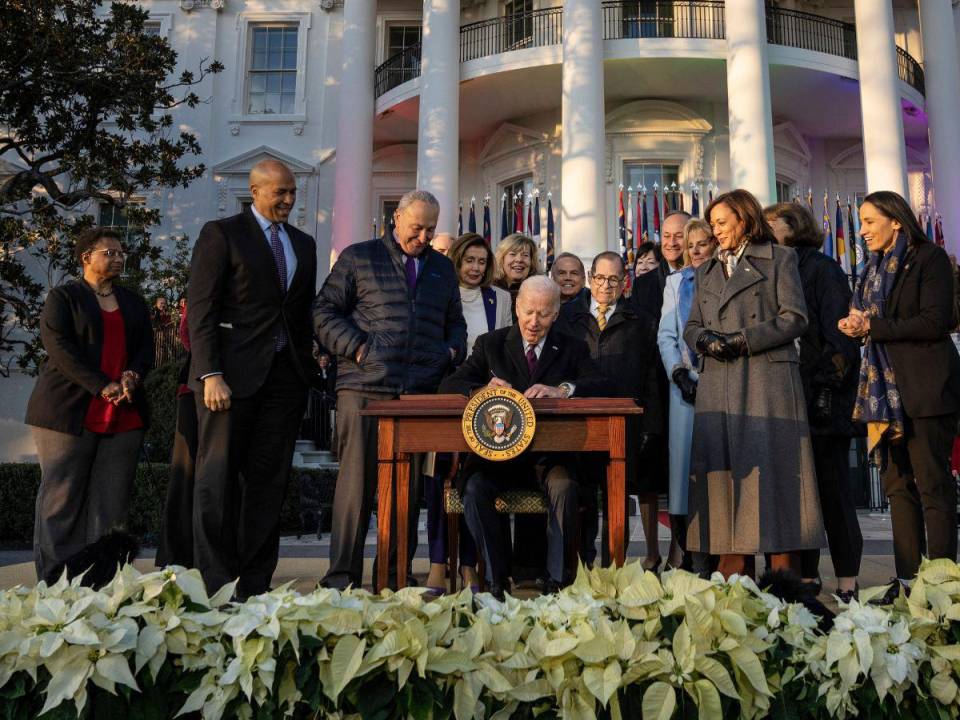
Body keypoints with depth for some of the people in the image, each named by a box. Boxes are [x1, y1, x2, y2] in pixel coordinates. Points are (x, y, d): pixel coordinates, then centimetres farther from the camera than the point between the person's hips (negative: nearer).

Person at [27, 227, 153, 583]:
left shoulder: (134, 302, 20)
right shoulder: (63, 297, 5)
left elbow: (146, 347, 14)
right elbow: (59, 347, -8)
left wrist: (132, 375, -9)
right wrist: (102, 387, -17)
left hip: (124, 416, 4)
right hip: (69, 413, -4)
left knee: (112, 500, 1)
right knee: (63, 497, -1)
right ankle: (54, 582, 6)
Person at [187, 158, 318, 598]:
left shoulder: (304, 244, 18)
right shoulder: (221, 234, 1)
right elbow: (200, 309, -6)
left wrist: (306, 371, 9)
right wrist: (210, 374, -15)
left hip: (285, 376, 5)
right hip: (231, 375, -5)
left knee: (268, 481, 6)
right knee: (218, 479, 0)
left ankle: (255, 584, 13)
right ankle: (214, 585, 8)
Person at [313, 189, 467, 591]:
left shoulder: (443, 269, 21)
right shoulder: (359, 257, 8)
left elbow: (455, 323, 28)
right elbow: (325, 311, 4)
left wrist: (452, 351, 8)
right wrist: (357, 347, -8)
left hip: (421, 392, 4)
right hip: (364, 388, -4)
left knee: (408, 486, 6)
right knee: (356, 482, -2)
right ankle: (342, 578, 8)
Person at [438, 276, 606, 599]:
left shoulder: (572, 349, 10)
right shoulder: (490, 344, 10)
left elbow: (600, 387, -7)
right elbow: (448, 385, 1)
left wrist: (562, 390, -27)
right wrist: (482, 390, -21)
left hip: (552, 451, 0)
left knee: (565, 487, -31)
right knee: (474, 489, -28)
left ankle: (557, 579, -15)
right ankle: (497, 579, -14)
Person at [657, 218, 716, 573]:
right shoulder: (676, 282, 16)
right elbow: (666, 335, 10)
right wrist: (679, 374, -4)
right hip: (686, 384, 2)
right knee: (685, 456, -1)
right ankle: (687, 560, 3)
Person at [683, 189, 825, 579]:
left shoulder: (779, 258, 8)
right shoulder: (707, 270, 23)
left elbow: (795, 317, -2)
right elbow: (691, 326, 17)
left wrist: (742, 340, -11)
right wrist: (705, 339, -6)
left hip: (767, 378, -4)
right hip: (718, 386, 4)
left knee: (770, 470, -6)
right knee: (724, 470, -1)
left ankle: (785, 573, -1)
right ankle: (734, 572, 3)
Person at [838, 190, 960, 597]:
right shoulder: (875, 270, 19)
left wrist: (873, 326, -13)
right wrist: (856, 327, 0)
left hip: (924, 388, -7)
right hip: (885, 388, 8)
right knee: (897, 484, 7)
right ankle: (907, 579, 12)